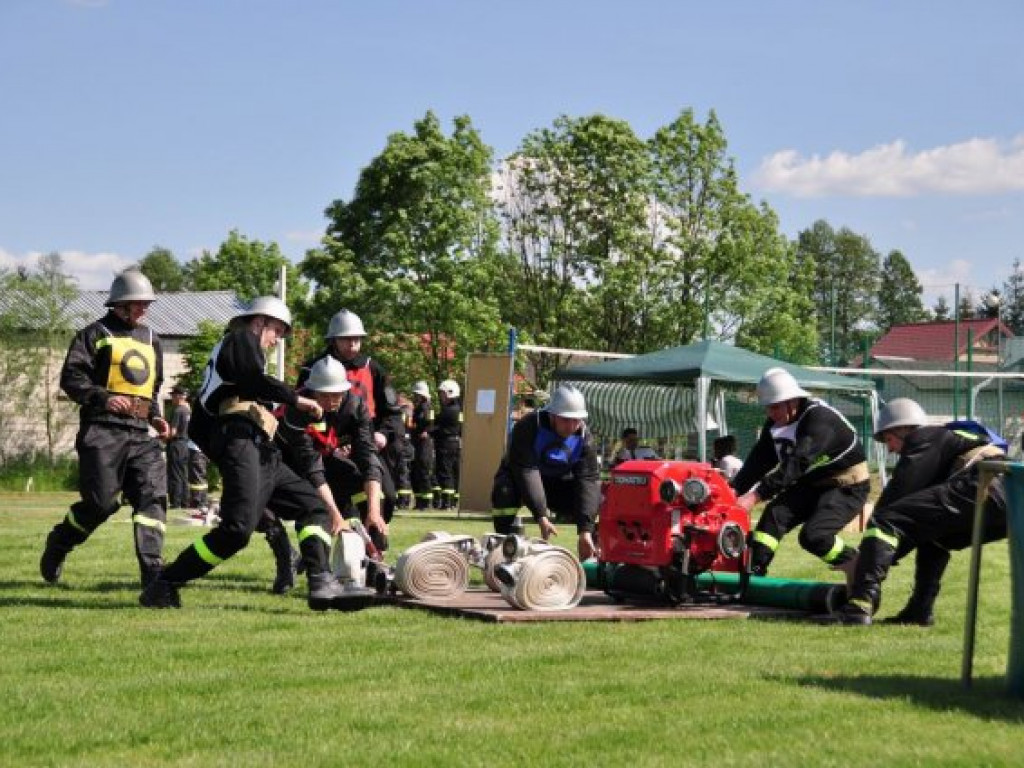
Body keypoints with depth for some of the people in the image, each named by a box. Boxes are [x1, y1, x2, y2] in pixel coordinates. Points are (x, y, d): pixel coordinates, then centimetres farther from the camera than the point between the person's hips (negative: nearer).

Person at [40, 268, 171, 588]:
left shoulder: (151, 340, 23)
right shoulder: (95, 334, 2)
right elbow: (71, 378, -7)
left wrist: (156, 417, 15)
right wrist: (104, 397, -22)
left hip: (140, 433, 6)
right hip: (103, 431, -6)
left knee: (153, 496, -10)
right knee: (101, 502, -7)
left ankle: (152, 570, -14)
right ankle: (56, 546, 18)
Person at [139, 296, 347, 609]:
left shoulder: (220, 356, 34)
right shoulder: (241, 339, 9)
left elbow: (197, 430, 29)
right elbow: (254, 378, -14)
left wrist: (222, 457, 30)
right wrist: (295, 398, -8)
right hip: (242, 440, -10)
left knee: (312, 507, 5)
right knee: (238, 527, -22)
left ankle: (321, 584, -14)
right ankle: (164, 587, -16)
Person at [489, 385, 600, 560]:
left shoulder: (584, 436, -17)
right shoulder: (527, 427, -29)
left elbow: (588, 479, -25)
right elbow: (526, 470, -37)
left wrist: (585, 530, -37)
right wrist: (541, 516, -46)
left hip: (557, 483, 3)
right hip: (520, 479, -3)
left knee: (596, 500, -18)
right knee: (504, 491, -36)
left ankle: (591, 554, -1)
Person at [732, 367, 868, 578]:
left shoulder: (819, 418, -27)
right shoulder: (775, 425, 0)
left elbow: (797, 463, -37)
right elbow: (758, 462, -2)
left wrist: (755, 496, -45)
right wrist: (733, 491, -19)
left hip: (848, 487, -8)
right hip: (811, 484, 8)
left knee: (813, 536, -24)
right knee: (775, 512, -17)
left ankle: (857, 566, -1)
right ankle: (754, 572, -20)